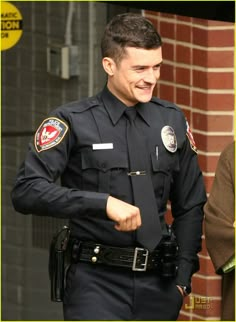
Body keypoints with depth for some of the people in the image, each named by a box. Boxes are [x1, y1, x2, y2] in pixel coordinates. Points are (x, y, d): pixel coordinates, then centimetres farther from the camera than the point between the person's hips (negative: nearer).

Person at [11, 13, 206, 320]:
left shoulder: (172, 120, 10)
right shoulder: (73, 122, -4)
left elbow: (190, 205, 18)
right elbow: (26, 191, -15)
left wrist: (183, 277, 9)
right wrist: (103, 203, -23)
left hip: (157, 282, 4)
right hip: (97, 282, -4)